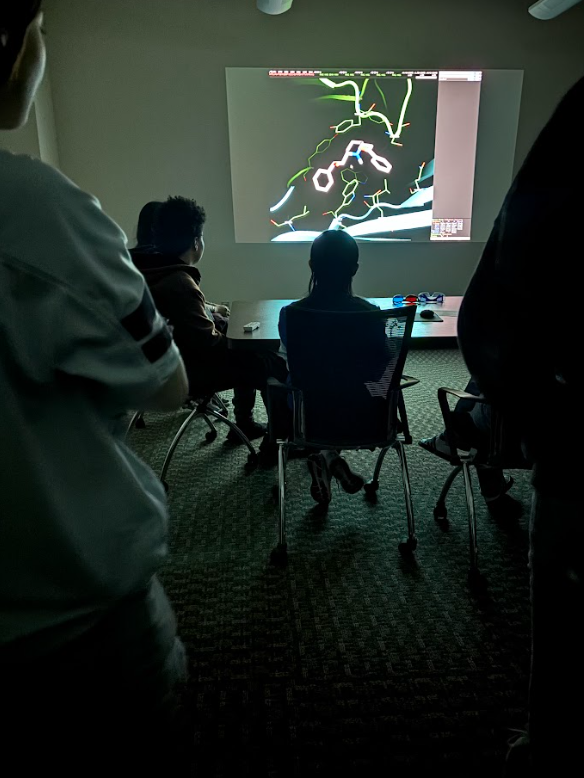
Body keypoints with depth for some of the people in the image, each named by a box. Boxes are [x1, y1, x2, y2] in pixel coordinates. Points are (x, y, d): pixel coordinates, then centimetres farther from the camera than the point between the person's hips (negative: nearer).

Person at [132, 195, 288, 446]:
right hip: (185, 372, -10)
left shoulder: (150, 270, 1)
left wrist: (209, 311, 17)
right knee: (273, 365, -5)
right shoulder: (179, 284, -29)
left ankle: (244, 423, 31)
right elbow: (209, 344, -26)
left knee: (248, 356, 23)